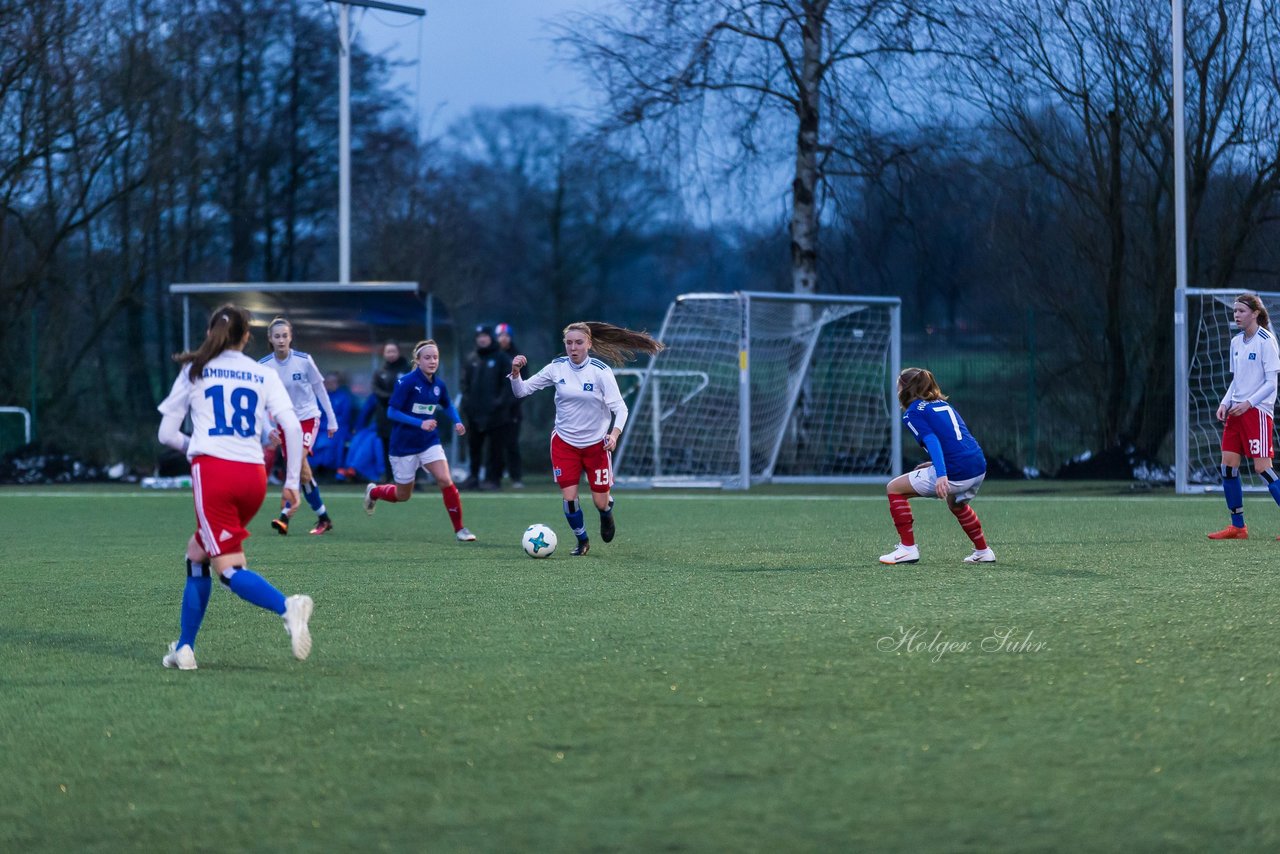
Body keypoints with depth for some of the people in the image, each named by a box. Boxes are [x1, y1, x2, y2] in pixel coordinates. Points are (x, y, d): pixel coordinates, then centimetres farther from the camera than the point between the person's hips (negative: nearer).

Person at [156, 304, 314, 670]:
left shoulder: (194, 371, 10)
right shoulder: (264, 376, 13)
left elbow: (167, 433, 11)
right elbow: (293, 427, 1)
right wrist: (292, 482, 5)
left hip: (212, 471, -4)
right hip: (254, 475, 4)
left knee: (228, 567, -7)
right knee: (198, 552, 19)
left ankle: (287, 607, -35)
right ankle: (184, 647, 17)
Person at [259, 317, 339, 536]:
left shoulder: (304, 360, -12)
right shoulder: (263, 366, -9)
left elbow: (320, 389, -1)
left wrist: (332, 420, 3)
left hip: (308, 418, -3)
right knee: (302, 470, 5)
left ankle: (285, 517, -24)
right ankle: (323, 518, 18)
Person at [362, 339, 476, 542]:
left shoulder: (439, 385, 0)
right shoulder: (407, 382, -18)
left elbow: (447, 405, 21)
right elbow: (391, 412, -19)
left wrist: (457, 421, 1)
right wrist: (420, 423, -28)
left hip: (429, 441, 4)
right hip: (404, 444, -4)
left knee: (446, 481, -17)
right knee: (403, 495, 10)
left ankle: (459, 529, -6)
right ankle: (373, 492, 43)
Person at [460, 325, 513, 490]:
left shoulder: (502, 358, 0)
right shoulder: (472, 359, 14)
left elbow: (509, 383, -4)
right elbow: (465, 382, 16)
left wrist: (501, 401, -12)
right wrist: (466, 400, 3)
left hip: (493, 413, -5)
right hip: (474, 411, 5)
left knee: (494, 446, -3)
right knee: (473, 445, 10)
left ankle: (493, 478, -1)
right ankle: (473, 476, 19)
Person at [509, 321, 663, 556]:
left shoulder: (601, 371, -14)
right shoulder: (557, 368, -7)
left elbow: (620, 408, -15)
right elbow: (521, 391, -1)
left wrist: (614, 433, -33)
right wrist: (515, 372, -22)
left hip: (596, 443, -1)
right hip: (564, 442, 1)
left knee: (601, 501, 2)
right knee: (568, 497, -7)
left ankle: (607, 514, 41)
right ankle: (582, 541, 19)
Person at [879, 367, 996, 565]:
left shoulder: (912, 413, 0)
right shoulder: (943, 404, 22)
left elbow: (933, 441, -16)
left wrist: (941, 474, -27)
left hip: (955, 474, -8)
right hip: (979, 467, 8)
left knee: (895, 488, 7)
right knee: (955, 503, 39)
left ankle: (907, 548, 3)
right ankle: (983, 552, 42)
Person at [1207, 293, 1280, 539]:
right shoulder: (1236, 342, 13)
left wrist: (1248, 403, -19)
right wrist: (1225, 403, 5)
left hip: (1258, 410, -8)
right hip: (1236, 410, 8)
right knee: (1228, 465, 1)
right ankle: (1237, 527, 9)